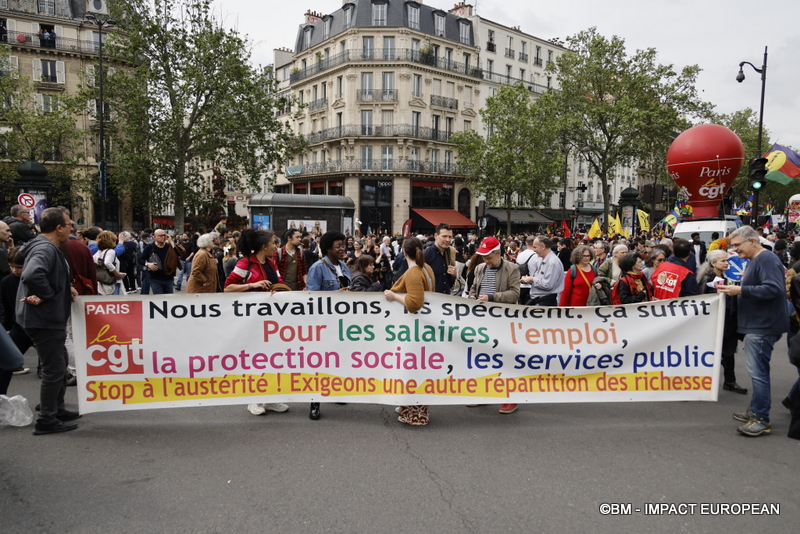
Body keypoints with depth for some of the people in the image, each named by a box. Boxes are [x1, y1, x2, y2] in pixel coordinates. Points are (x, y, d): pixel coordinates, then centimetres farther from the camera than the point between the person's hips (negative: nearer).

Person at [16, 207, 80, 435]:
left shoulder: (49, 248, 12)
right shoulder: (46, 249, -21)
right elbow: (32, 275, -39)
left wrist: (66, 289, 3)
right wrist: (46, 294, -23)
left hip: (49, 318, 11)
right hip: (44, 319, -11)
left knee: (59, 363, 21)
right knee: (54, 368, -2)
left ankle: (57, 410, 33)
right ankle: (47, 420, 8)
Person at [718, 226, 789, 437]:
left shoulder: (767, 260, -15)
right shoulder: (754, 261, 18)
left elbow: (774, 288, -26)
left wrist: (741, 290, -25)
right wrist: (734, 289, 6)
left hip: (763, 327, -11)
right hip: (756, 325, 11)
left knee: (758, 372, -8)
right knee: (757, 370, 16)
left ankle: (761, 419, -2)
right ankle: (755, 410, 25)